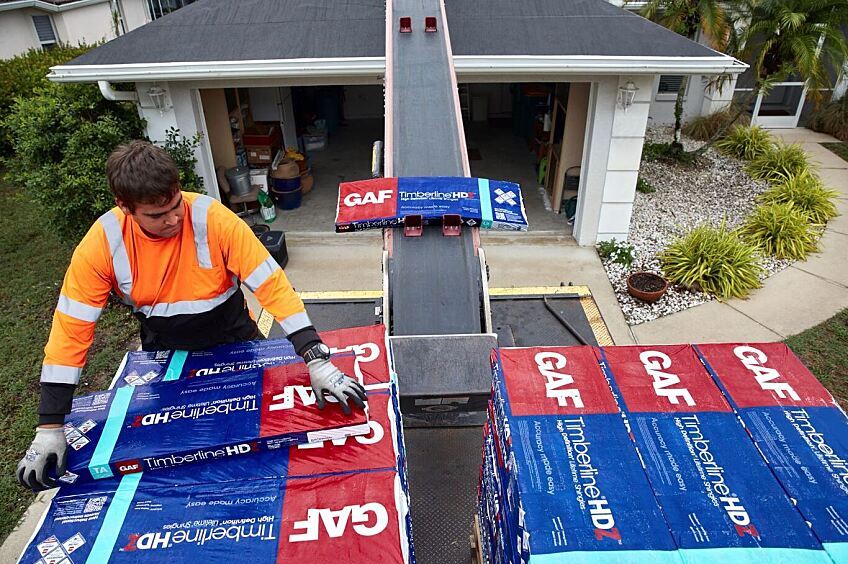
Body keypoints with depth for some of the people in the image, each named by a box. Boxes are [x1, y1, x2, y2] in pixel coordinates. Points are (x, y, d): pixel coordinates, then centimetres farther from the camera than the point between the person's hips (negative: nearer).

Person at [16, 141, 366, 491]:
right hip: (165, 352, 2)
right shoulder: (101, 243, -22)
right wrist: (50, 427, -17)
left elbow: (271, 283, -30)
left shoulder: (213, 219, -29)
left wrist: (317, 361, -36)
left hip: (232, 340, -1)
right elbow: (71, 328, -17)